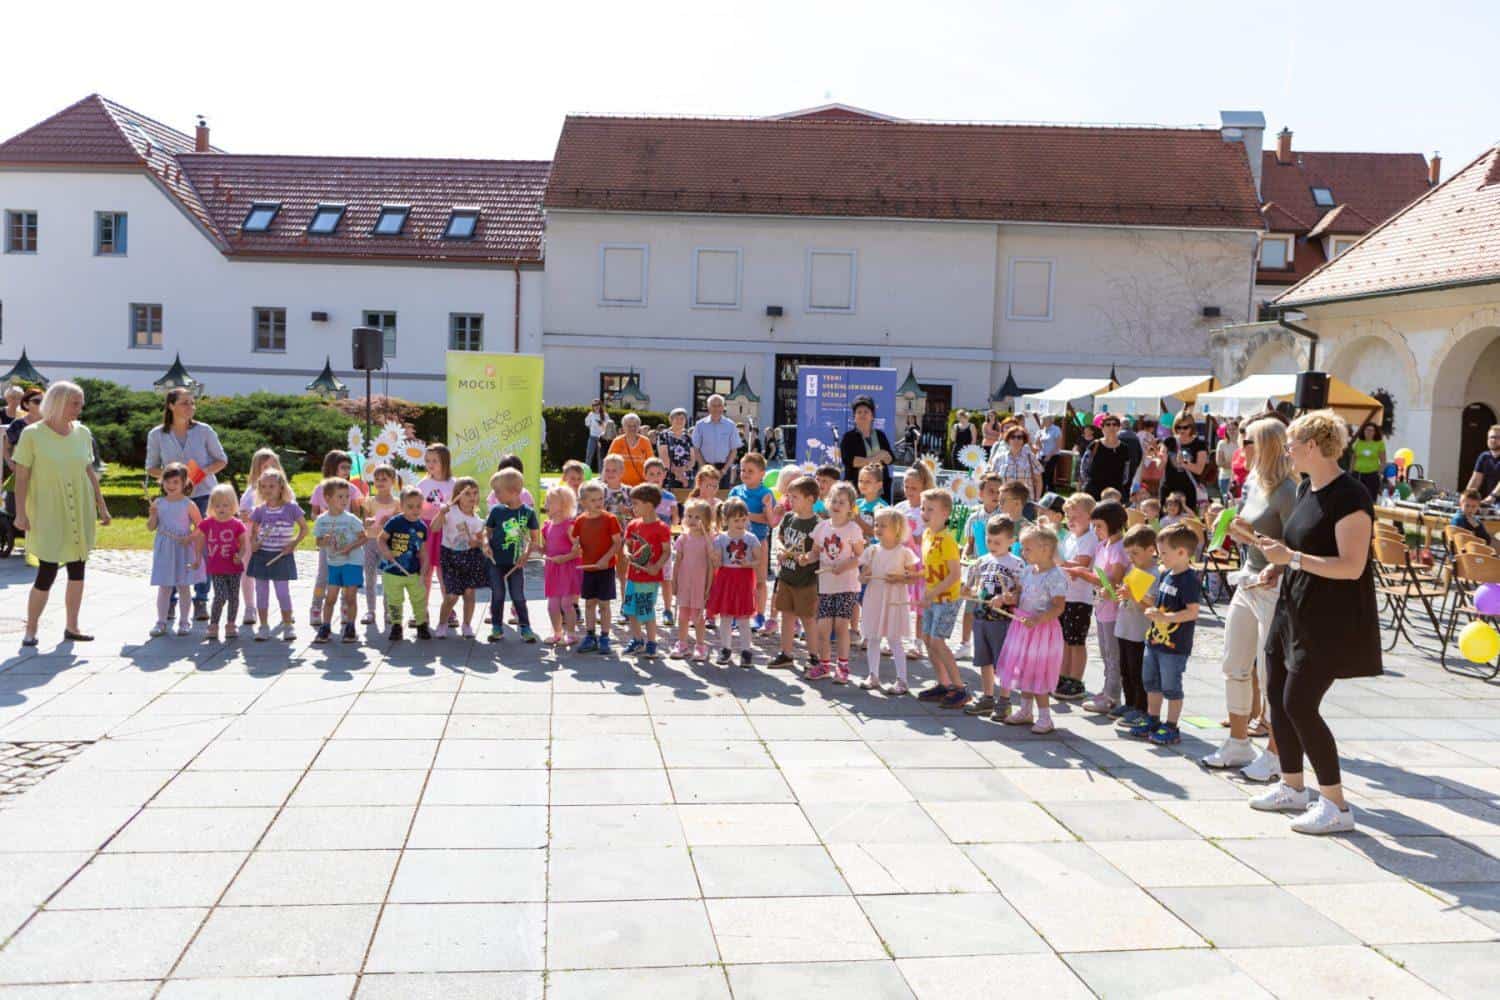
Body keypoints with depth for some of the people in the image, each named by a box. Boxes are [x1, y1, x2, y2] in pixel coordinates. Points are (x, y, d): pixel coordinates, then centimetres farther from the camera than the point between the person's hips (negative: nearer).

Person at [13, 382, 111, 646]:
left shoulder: (82, 433, 6)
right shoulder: (33, 434, -6)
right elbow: (22, 476, -6)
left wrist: (101, 506, 12)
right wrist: (20, 513, -11)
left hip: (80, 513, 5)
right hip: (47, 514, -4)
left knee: (77, 570, 8)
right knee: (47, 572, -7)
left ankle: (72, 627, 20)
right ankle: (30, 630, 10)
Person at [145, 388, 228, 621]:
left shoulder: (204, 431, -1)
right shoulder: (157, 435, 0)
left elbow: (221, 460, 6)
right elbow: (151, 468, 6)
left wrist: (204, 472, -14)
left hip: (204, 494, 0)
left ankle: (201, 600, 7)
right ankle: (169, 600, 11)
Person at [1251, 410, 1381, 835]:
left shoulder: (1350, 497, -18)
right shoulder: (1306, 489, 11)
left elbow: (1352, 567, -24)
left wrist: (1291, 558, -25)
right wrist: (1277, 552, 12)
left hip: (1331, 620, -9)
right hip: (1294, 609, 10)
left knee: (1299, 704, -11)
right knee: (1277, 695, 13)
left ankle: (1336, 807, 0)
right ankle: (1292, 788, 27)